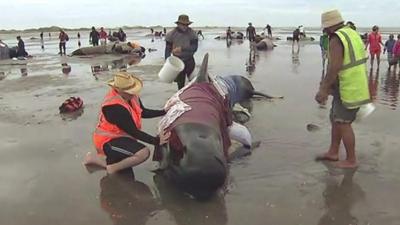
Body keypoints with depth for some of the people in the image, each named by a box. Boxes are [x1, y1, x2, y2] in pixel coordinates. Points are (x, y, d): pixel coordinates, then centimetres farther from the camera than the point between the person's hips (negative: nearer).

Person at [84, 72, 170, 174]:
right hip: (108, 141, -9)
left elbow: (143, 112, 7)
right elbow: (133, 132, -29)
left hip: (119, 137, 10)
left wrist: (164, 112, -4)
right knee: (144, 152, -30)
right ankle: (113, 168, -10)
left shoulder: (130, 95, -7)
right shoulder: (114, 107, -31)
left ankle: (96, 158, 24)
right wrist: (156, 141, -29)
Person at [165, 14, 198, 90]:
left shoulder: (192, 33, -4)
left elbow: (194, 47, -13)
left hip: (190, 61, 0)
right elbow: (168, 49, 1)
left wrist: (182, 48, -26)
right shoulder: (171, 34, -4)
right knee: (180, 83, 6)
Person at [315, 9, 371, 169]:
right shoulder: (352, 34, 12)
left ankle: (351, 160, 11)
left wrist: (323, 90, -19)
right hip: (355, 86, 10)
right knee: (335, 119, 17)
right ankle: (333, 152, 28)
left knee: (343, 123, 0)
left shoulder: (336, 39, -18)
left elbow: (334, 68, -24)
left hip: (348, 89, -10)